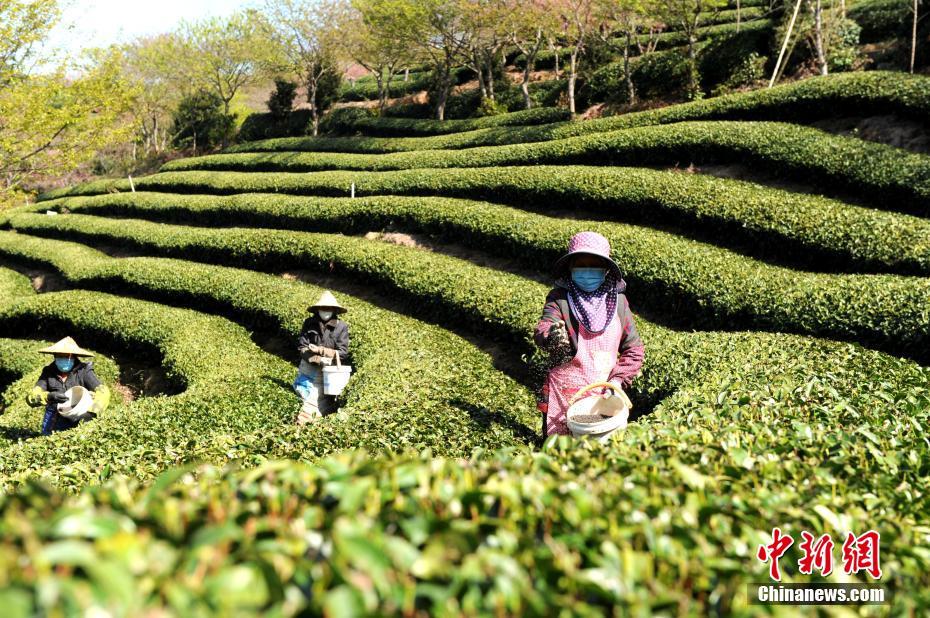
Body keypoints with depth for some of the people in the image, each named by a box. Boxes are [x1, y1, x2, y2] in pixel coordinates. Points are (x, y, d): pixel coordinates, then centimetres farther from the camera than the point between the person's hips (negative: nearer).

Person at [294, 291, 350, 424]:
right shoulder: (309, 323, 1)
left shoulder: (341, 327, -4)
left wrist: (320, 350, -16)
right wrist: (318, 359, -17)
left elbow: (342, 353, -6)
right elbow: (301, 347, -3)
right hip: (309, 367, 2)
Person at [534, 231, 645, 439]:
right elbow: (543, 329, -25)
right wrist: (550, 336, -48)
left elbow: (634, 348, 8)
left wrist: (618, 379, -5)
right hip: (564, 394, -3)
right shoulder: (559, 298, -5)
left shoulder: (618, 300, 4)